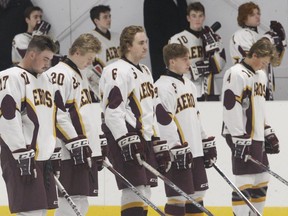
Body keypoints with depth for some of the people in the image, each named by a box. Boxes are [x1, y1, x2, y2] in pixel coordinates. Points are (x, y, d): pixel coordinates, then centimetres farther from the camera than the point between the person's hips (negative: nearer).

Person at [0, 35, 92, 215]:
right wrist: (21, 154, -23)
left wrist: (75, 141, 20)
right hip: (21, 158, -9)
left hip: (44, 156, 9)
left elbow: (59, 113, 25)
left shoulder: (46, 79, 18)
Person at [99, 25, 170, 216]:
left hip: (144, 139, 10)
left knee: (145, 191, 9)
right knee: (135, 188, -14)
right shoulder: (117, 71, -12)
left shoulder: (145, 72, 20)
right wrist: (127, 142, -26)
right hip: (124, 140, -10)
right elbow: (112, 110, -20)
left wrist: (158, 143, 22)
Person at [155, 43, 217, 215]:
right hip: (178, 154, -9)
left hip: (195, 151, 9)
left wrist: (207, 144, 21)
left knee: (196, 195, 13)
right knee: (178, 198, -8)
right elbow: (164, 121, -20)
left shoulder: (189, 85, 17)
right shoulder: (163, 86, -14)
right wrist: (177, 149, -22)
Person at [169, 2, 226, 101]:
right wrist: (195, 70, -17)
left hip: (210, 93, 5)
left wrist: (212, 43, -8)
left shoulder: (211, 36, 11)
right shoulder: (178, 40, -4)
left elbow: (219, 65, 2)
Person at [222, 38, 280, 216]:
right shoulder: (237, 74, -15)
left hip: (258, 137, 9)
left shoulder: (261, 75, 15)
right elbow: (231, 108, -21)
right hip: (242, 138, -9)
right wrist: (239, 139, -22)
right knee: (245, 183, -10)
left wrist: (269, 132, 21)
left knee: (261, 182, 12)